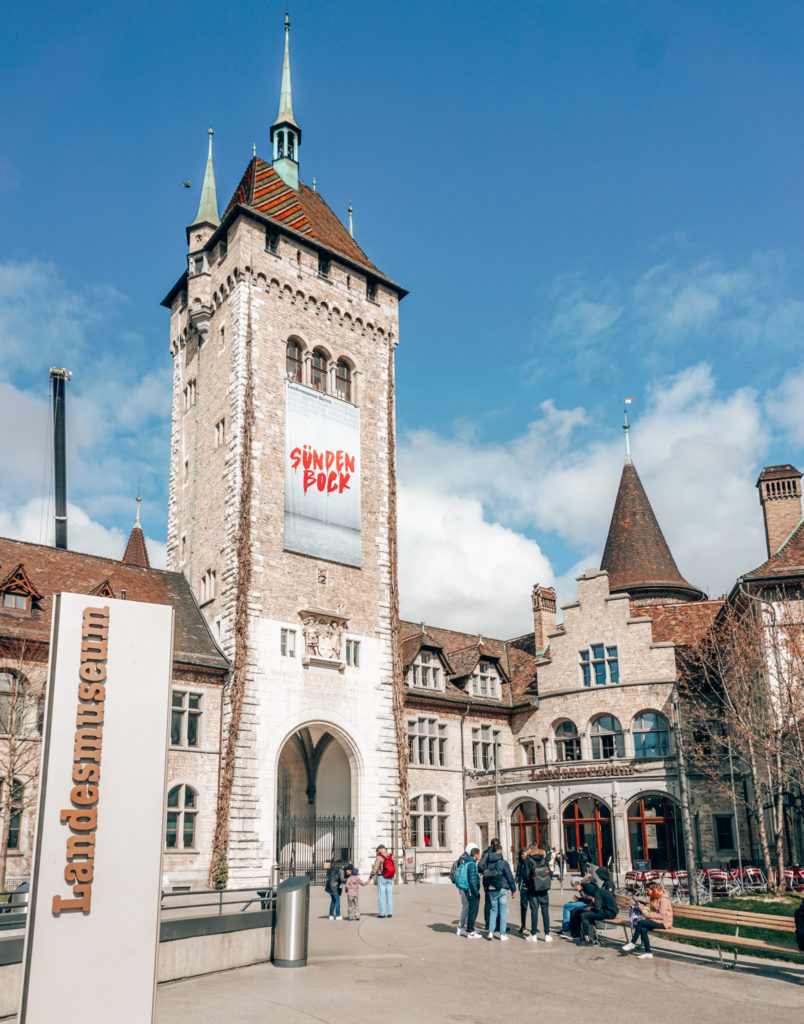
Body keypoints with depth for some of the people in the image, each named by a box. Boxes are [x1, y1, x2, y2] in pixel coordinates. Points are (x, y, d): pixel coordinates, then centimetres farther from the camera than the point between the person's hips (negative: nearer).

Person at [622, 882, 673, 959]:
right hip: (655, 919, 8)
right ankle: (648, 952, -15)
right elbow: (652, 911, 16)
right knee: (643, 929, -20)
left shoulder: (663, 899, -16)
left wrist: (648, 914, -19)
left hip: (663, 922, -8)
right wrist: (644, 908, -2)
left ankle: (632, 943, -8)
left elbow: (662, 916, -21)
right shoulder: (654, 898, 13)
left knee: (640, 922, -23)